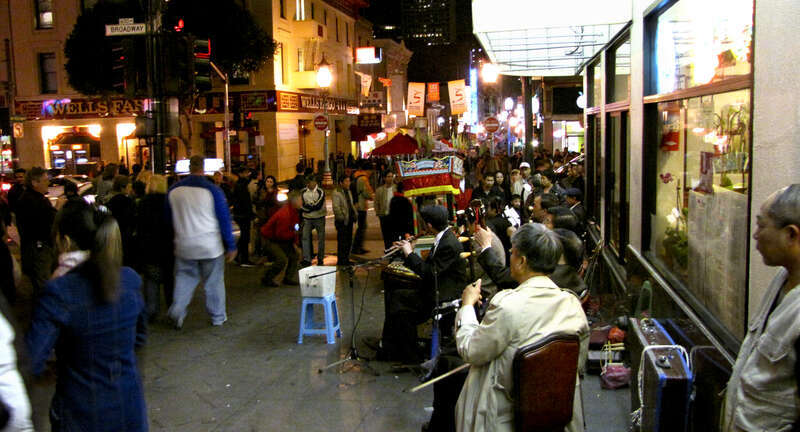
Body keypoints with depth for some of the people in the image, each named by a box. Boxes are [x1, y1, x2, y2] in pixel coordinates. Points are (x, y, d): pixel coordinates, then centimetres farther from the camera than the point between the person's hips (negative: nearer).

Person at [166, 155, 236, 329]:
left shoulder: (174, 190, -1)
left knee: (184, 280, 15)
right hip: (211, 246, -3)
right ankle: (217, 317, 18)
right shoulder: (212, 190, -13)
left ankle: (177, 312, 4)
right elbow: (224, 220, -9)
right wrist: (231, 247, -2)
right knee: (214, 282, 8)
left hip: (184, 247, 3)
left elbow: (168, 218, 11)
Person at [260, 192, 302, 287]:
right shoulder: (284, 215, -30)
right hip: (269, 240, -10)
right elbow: (280, 234, -29)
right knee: (282, 259, -21)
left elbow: (293, 228, 11)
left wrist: (294, 243, 4)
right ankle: (267, 279, -3)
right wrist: (293, 234, -16)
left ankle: (289, 278, 18)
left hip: (280, 239, 10)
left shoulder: (294, 211, 0)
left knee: (294, 254, 9)